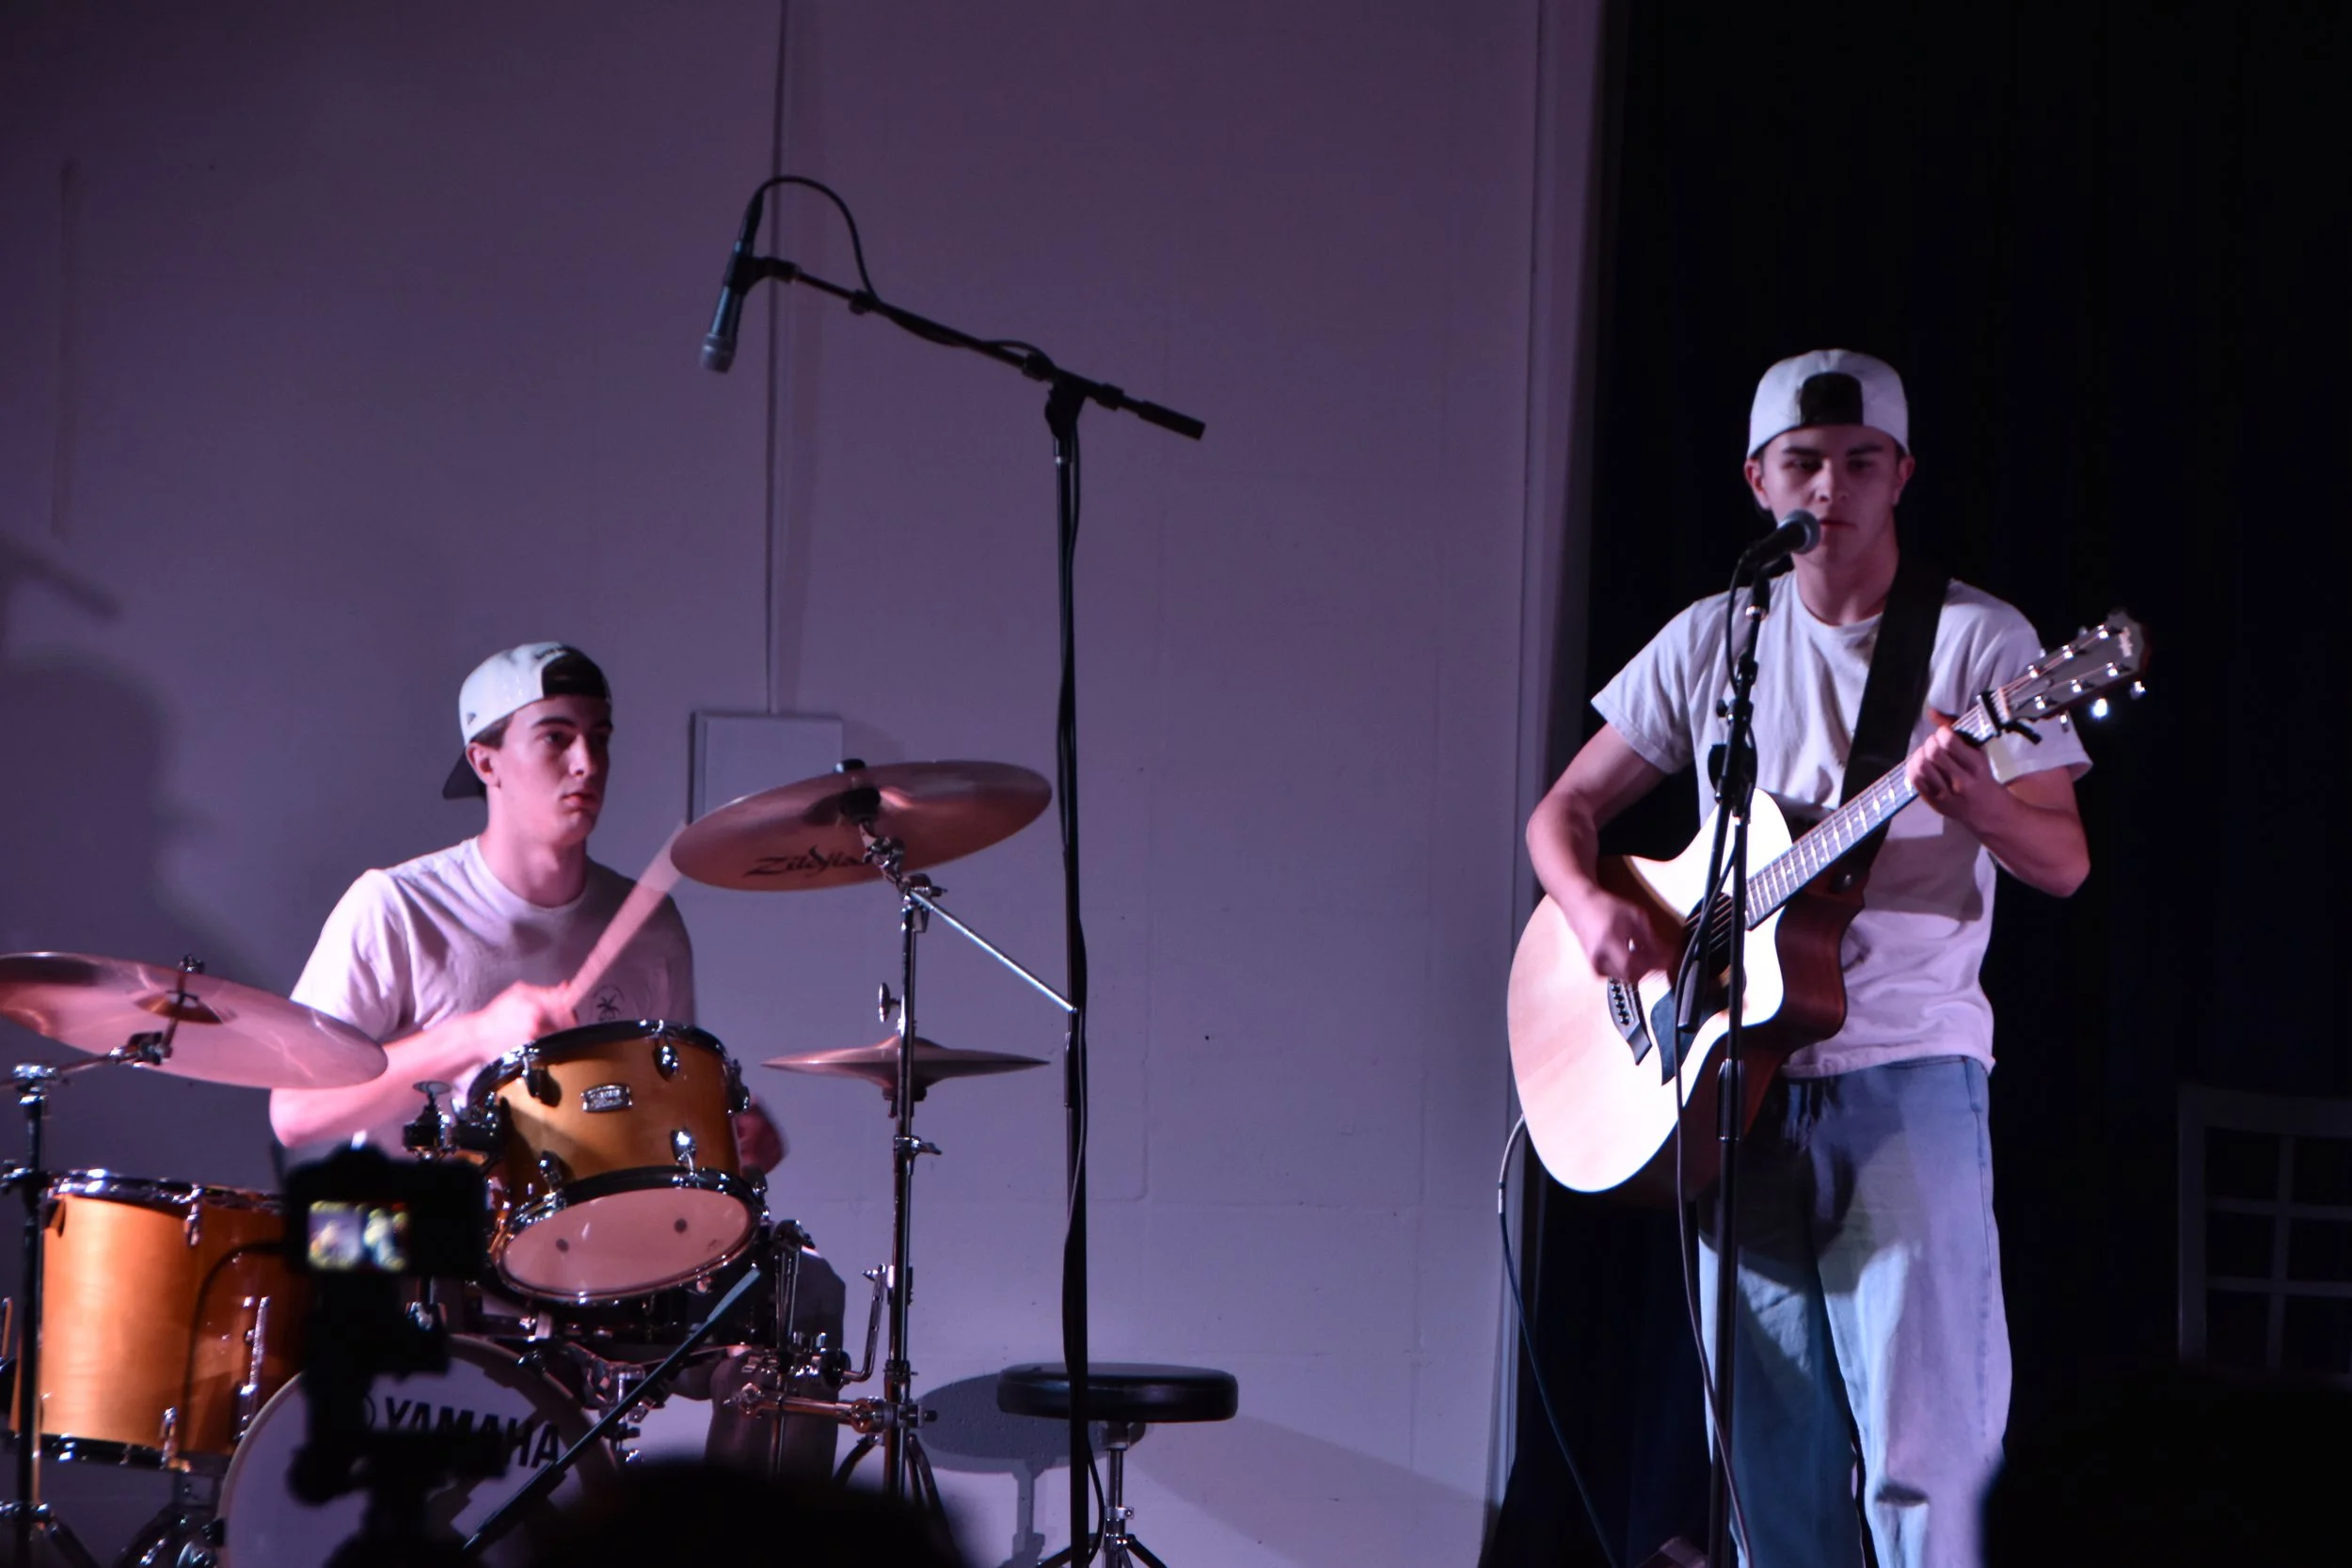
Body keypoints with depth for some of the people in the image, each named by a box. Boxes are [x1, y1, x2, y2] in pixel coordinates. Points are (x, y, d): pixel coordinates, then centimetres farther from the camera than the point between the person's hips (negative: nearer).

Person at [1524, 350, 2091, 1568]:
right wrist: (1589, 906, -6)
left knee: (1922, 1443, -12)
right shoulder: (1709, 642, 11)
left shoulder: (1977, 638, 0)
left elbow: (2064, 864, -5)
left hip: (1905, 1067, -4)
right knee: (1769, 1456, 5)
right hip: (1736, 1080, 4)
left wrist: (1976, 800, -27)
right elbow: (1565, 809, 16)